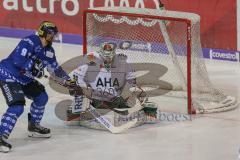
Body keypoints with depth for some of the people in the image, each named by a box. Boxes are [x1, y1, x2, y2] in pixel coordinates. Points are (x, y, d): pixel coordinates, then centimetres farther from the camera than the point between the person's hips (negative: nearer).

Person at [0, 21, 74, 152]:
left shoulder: (48, 50, 7)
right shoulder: (29, 42, -23)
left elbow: (54, 68, 17)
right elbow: (18, 60, -32)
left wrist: (67, 79, 10)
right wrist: (33, 66, -28)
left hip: (24, 78, 10)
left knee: (42, 97, 15)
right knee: (17, 106, -23)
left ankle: (33, 126, 31)